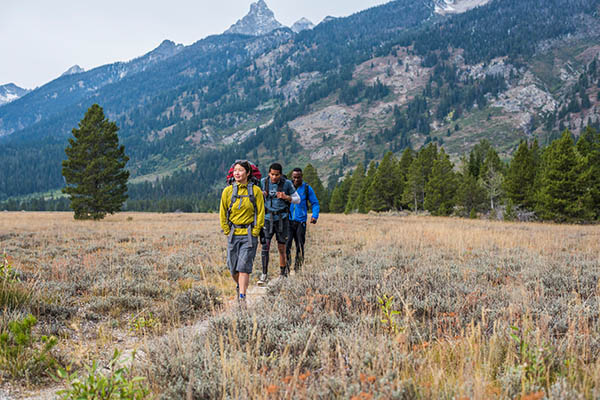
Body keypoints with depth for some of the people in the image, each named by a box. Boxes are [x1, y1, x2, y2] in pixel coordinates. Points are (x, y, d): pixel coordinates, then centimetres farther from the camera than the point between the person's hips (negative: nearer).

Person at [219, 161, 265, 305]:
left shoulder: (255, 190, -3)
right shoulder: (227, 191, 2)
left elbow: (261, 213, 1)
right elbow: (223, 213, 9)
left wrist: (255, 232, -4)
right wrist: (227, 232, 4)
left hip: (249, 234, -2)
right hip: (233, 234, 3)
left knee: (244, 266, -10)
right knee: (233, 267, 8)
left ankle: (242, 296, -6)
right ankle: (240, 286, 36)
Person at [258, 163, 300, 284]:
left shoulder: (287, 184, -7)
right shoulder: (263, 182, -3)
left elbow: (297, 199, 2)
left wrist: (286, 197, -17)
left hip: (282, 219, -1)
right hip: (267, 219, 1)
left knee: (282, 249, 5)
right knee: (265, 246, -11)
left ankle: (283, 275, 21)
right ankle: (264, 275, -4)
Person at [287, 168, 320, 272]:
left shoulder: (307, 188, 4)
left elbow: (315, 203, 10)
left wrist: (315, 216, -7)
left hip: (301, 222, 1)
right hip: (288, 221, -1)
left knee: (300, 246, 3)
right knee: (286, 244, -16)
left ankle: (297, 269, 17)